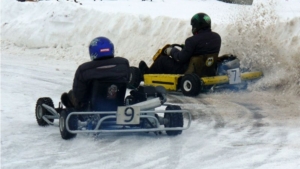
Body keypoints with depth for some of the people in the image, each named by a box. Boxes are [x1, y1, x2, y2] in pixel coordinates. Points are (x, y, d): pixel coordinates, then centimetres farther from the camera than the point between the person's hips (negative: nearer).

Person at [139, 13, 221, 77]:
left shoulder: (192, 41, -22)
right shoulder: (217, 37, 0)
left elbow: (180, 58, -17)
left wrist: (172, 51, 4)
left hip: (192, 72, -8)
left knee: (163, 60, 12)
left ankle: (147, 73, 39)